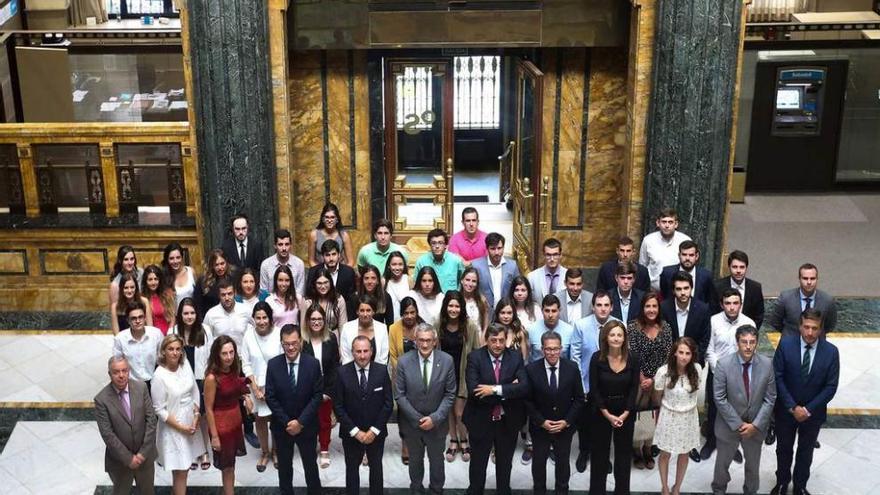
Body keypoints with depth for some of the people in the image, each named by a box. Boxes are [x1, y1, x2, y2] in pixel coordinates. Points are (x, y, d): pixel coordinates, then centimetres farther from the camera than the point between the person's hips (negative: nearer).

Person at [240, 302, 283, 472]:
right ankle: (264, 452, 31)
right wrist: (254, 386, -8)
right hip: (257, 386, 2)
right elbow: (246, 364, -2)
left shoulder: (279, 333, -16)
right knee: (260, 420, 12)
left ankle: (276, 451, 32)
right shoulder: (249, 335, -8)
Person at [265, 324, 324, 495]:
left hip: (306, 426, -1)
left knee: (310, 465, 14)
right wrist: (287, 422, -13)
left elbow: (318, 395, -12)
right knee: (284, 466, 18)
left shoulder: (313, 363, -12)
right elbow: (270, 397, -8)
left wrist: (301, 421, -17)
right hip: (281, 426, 1)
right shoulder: (273, 364, -9)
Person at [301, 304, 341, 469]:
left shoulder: (331, 338, -7)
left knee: (325, 419, 11)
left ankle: (325, 451, 25)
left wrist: (328, 391, -9)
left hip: (327, 388, 1)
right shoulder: (301, 339, -12)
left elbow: (335, 366, -4)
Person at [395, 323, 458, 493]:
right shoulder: (404, 362, -15)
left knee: (437, 460, 19)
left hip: (437, 423, 0)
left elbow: (450, 394, -9)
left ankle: (436, 489, 43)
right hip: (411, 422, 0)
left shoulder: (447, 361, -14)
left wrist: (435, 418, -17)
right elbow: (399, 395, -10)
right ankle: (416, 488, 45)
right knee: (415, 460, 21)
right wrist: (417, 418, -15)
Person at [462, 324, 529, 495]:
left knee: (505, 464, 21)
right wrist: (508, 390, -25)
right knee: (478, 464, 16)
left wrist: (496, 389, -29)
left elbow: (524, 387, -20)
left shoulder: (516, 357, -7)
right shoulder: (474, 357, -14)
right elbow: (473, 391, -25)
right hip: (481, 421, -2)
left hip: (508, 421, 2)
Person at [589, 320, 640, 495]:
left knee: (624, 452, 12)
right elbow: (594, 389, -11)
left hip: (626, 413, 1)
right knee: (599, 453, 8)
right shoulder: (597, 358, -13)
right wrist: (608, 415, -13)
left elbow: (634, 388, -5)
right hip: (601, 412, -1)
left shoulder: (633, 359, -8)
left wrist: (625, 414, -12)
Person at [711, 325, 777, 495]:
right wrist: (738, 424, -16)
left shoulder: (767, 364, -12)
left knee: (753, 465, 21)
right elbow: (720, 399, -15)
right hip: (729, 426, -1)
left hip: (756, 427, 1)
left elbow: (770, 398, -7)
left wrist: (756, 425, -13)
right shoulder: (724, 365, -19)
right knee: (722, 462, 19)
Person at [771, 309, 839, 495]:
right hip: (786, 410, 0)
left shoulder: (831, 351, -15)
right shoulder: (785, 344, -16)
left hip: (813, 412, 0)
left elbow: (831, 386, -11)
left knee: (806, 451, 19)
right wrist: (792, 407, -16)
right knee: (783, 449, 19)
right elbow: (778, 377, -13)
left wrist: (808, 409, -15)